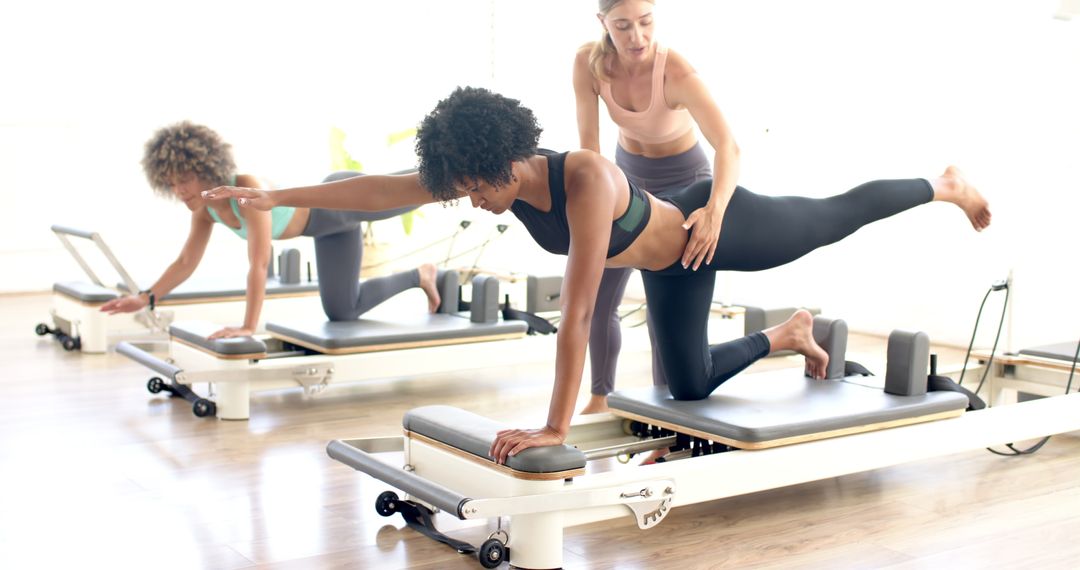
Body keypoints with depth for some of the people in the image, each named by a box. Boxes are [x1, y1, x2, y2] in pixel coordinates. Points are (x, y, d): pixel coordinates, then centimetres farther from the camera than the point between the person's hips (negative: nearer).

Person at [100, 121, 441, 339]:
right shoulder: (206, 208, -10)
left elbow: (259, 265, -41)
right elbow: (186, 262, 2)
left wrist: (249, 327, -43)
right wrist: (146, 298, -7)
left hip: (341, 199, -8)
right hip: (327, 224, 8)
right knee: (342, 312, 16)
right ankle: (421, 276, 33)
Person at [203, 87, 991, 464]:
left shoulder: (586, 177, -44)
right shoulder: (495, 175, -23)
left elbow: (577, 312, -46)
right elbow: (385, 190, -19)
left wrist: (557, 427, -44)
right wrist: (279, 196, -19)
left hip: (721, 227, -7)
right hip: (669, 265, 7)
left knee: (839, 216, 18)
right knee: (689, 388, 16)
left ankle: (945, 187, 47)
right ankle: (786, 336, 42)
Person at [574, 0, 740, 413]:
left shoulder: (676, 73, -34)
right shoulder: (589, 63, -22)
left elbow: (728, 147, -45)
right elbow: (588, 144, -16)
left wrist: (714, 210, -61)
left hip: (684, 180, -4)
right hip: (627, 174, 4)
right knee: (597, 299, 6)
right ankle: (601, 398, 27)